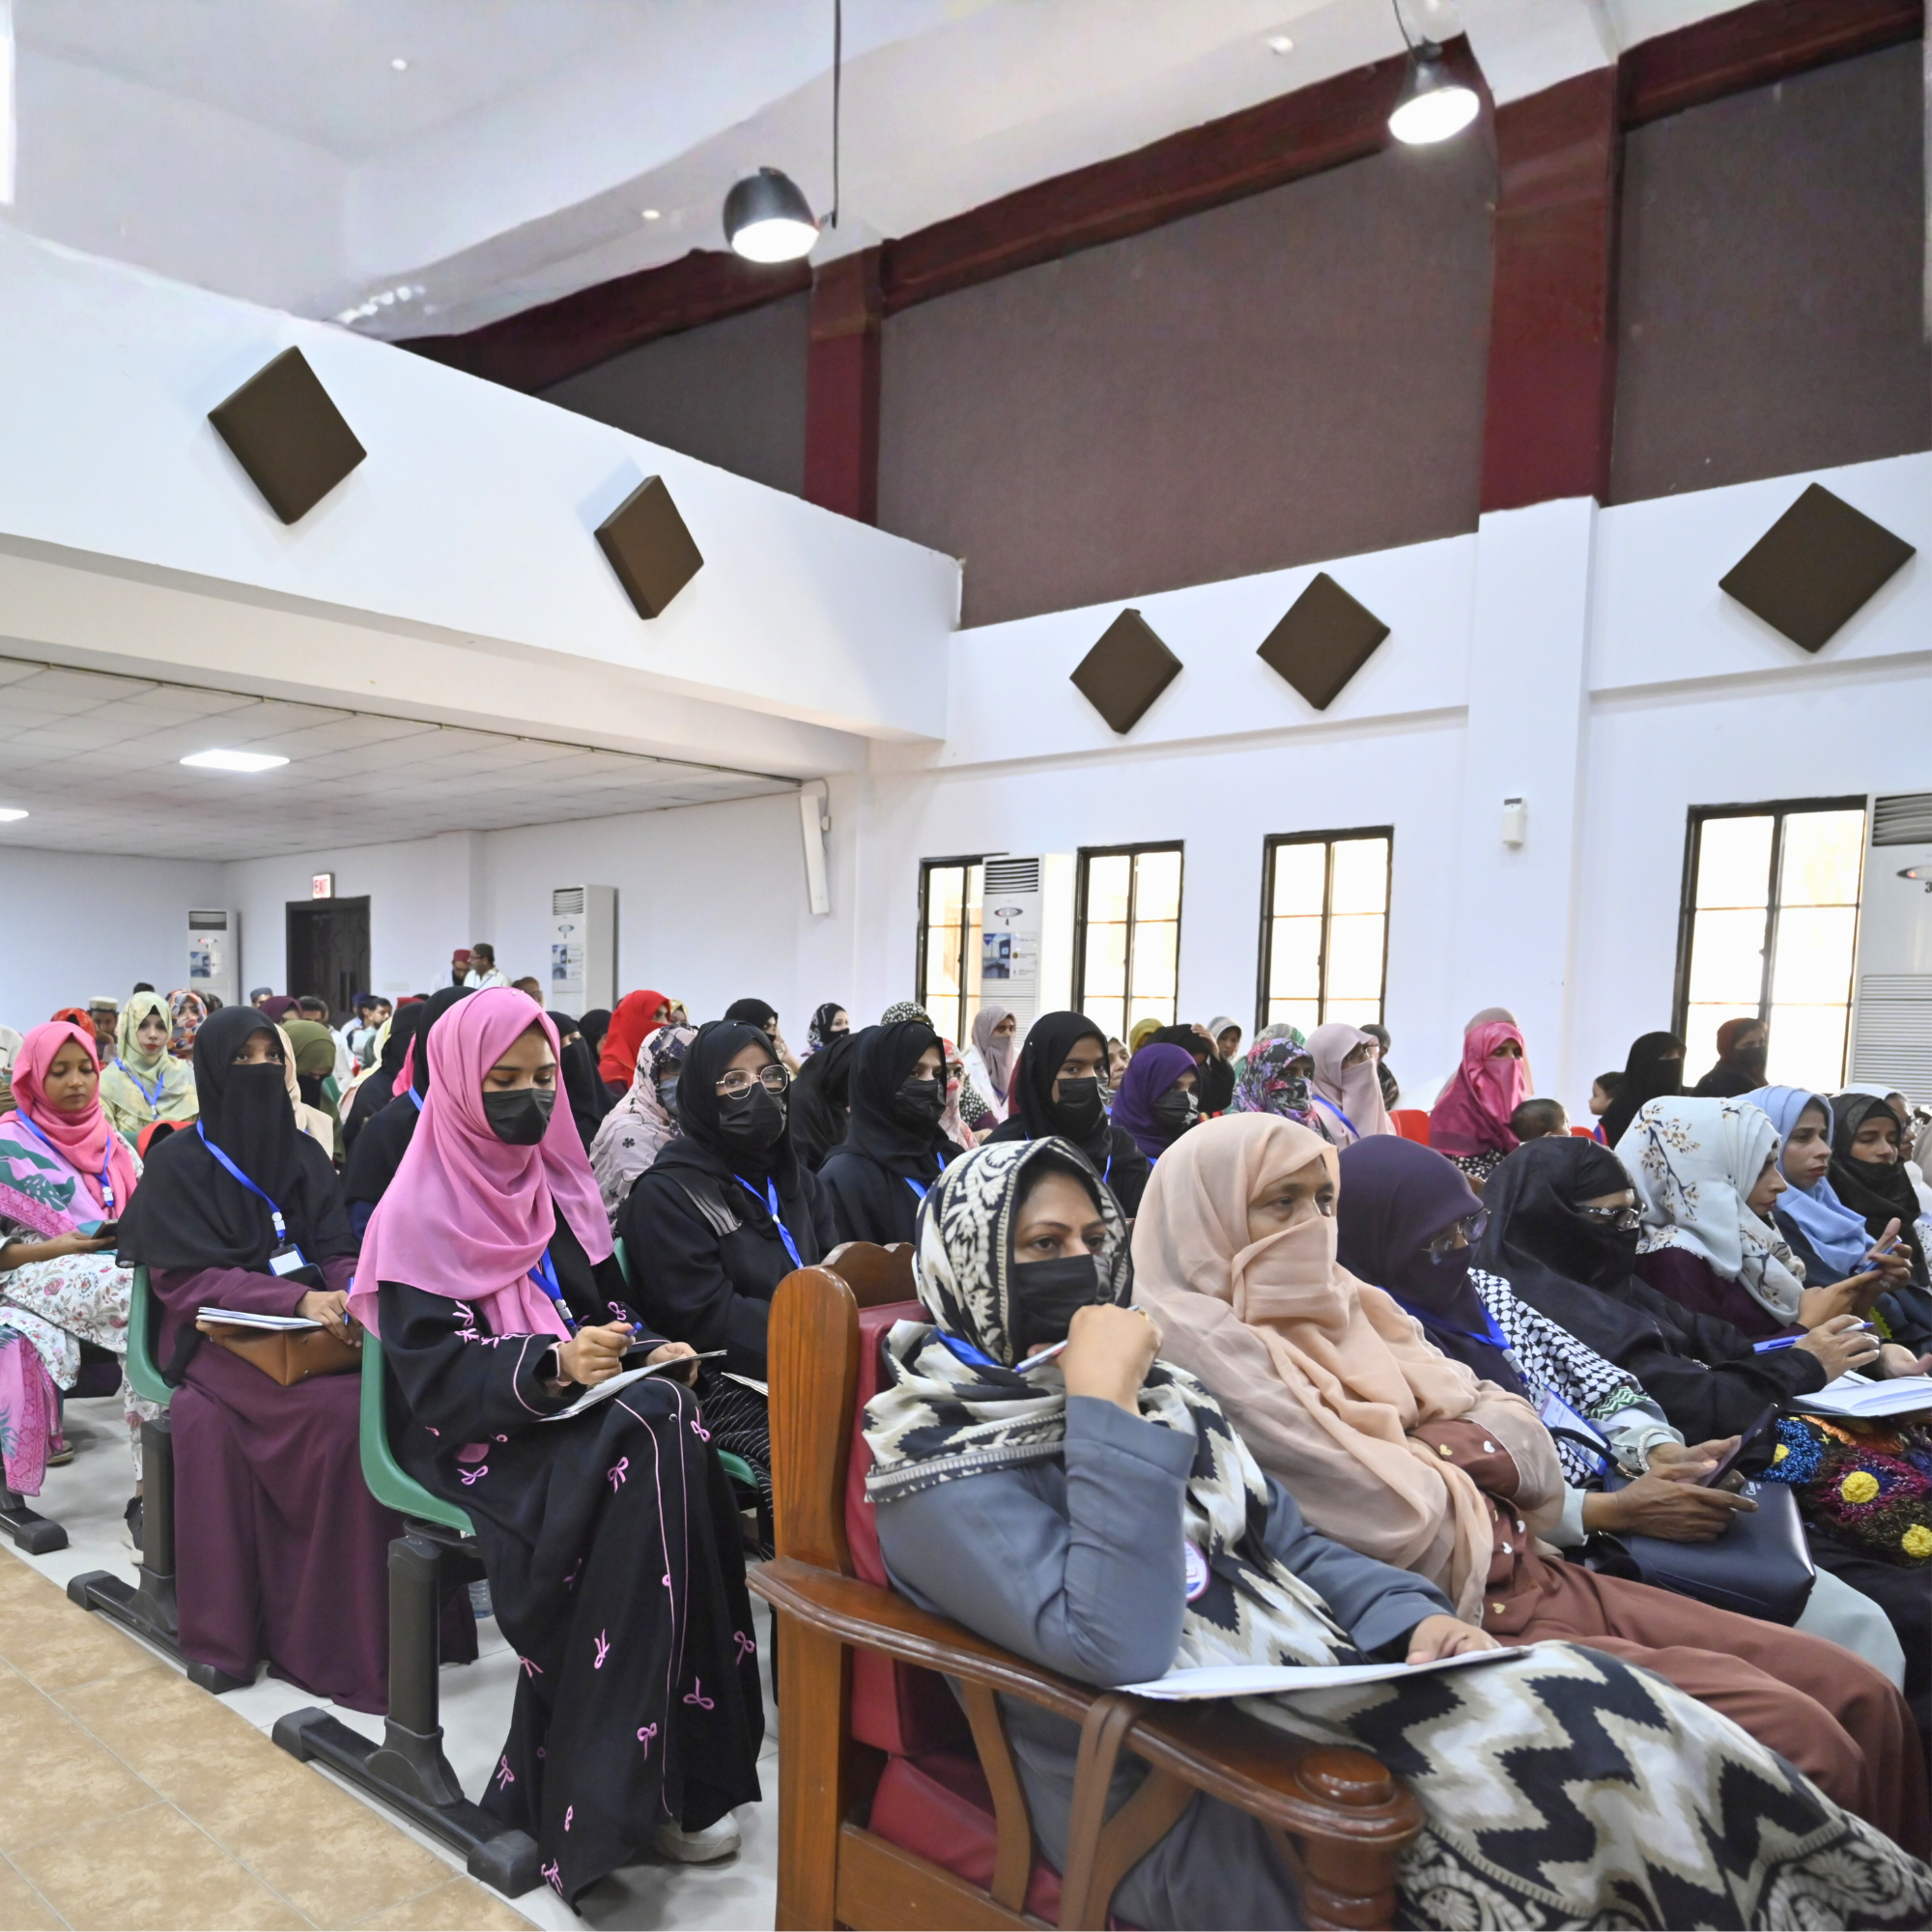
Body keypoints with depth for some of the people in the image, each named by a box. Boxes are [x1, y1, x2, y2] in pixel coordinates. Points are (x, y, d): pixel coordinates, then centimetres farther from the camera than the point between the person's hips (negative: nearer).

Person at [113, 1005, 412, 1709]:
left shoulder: (302, 1152, 12)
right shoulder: (179, 1162, -2)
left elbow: (336, 1251, 8)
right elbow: (186, 1280, -10)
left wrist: (352, 1295, -17)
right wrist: (298, 1300, -25)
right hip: (219, 1336, -4)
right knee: (344, 1409, -31)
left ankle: (397, 1613, -14)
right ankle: (337, 1635, -19)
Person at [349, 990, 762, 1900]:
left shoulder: (561, 1182, 13)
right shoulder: (420, 1211, -6)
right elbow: (433, 1373, -13)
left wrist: (648, 1349, -6)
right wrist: (553, 1365, -28)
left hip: (587, 1408, 5)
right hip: (480, 1437, -5)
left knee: (667, 1421, -28)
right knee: (649, 1449, -31)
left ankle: (670, 1779, -17)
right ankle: (605, 1793, -21)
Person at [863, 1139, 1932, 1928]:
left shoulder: (1158, 1388, 14)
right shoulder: (937, 1458, -9)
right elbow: (1112, 1647, -22)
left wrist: (1408, 1619, -3)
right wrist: (1103, 1409, -20)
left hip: (1312, 1697, 7)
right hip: (1179, 1804, -7)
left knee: (1600, 1716, -17)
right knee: (1573, 1747, -23)